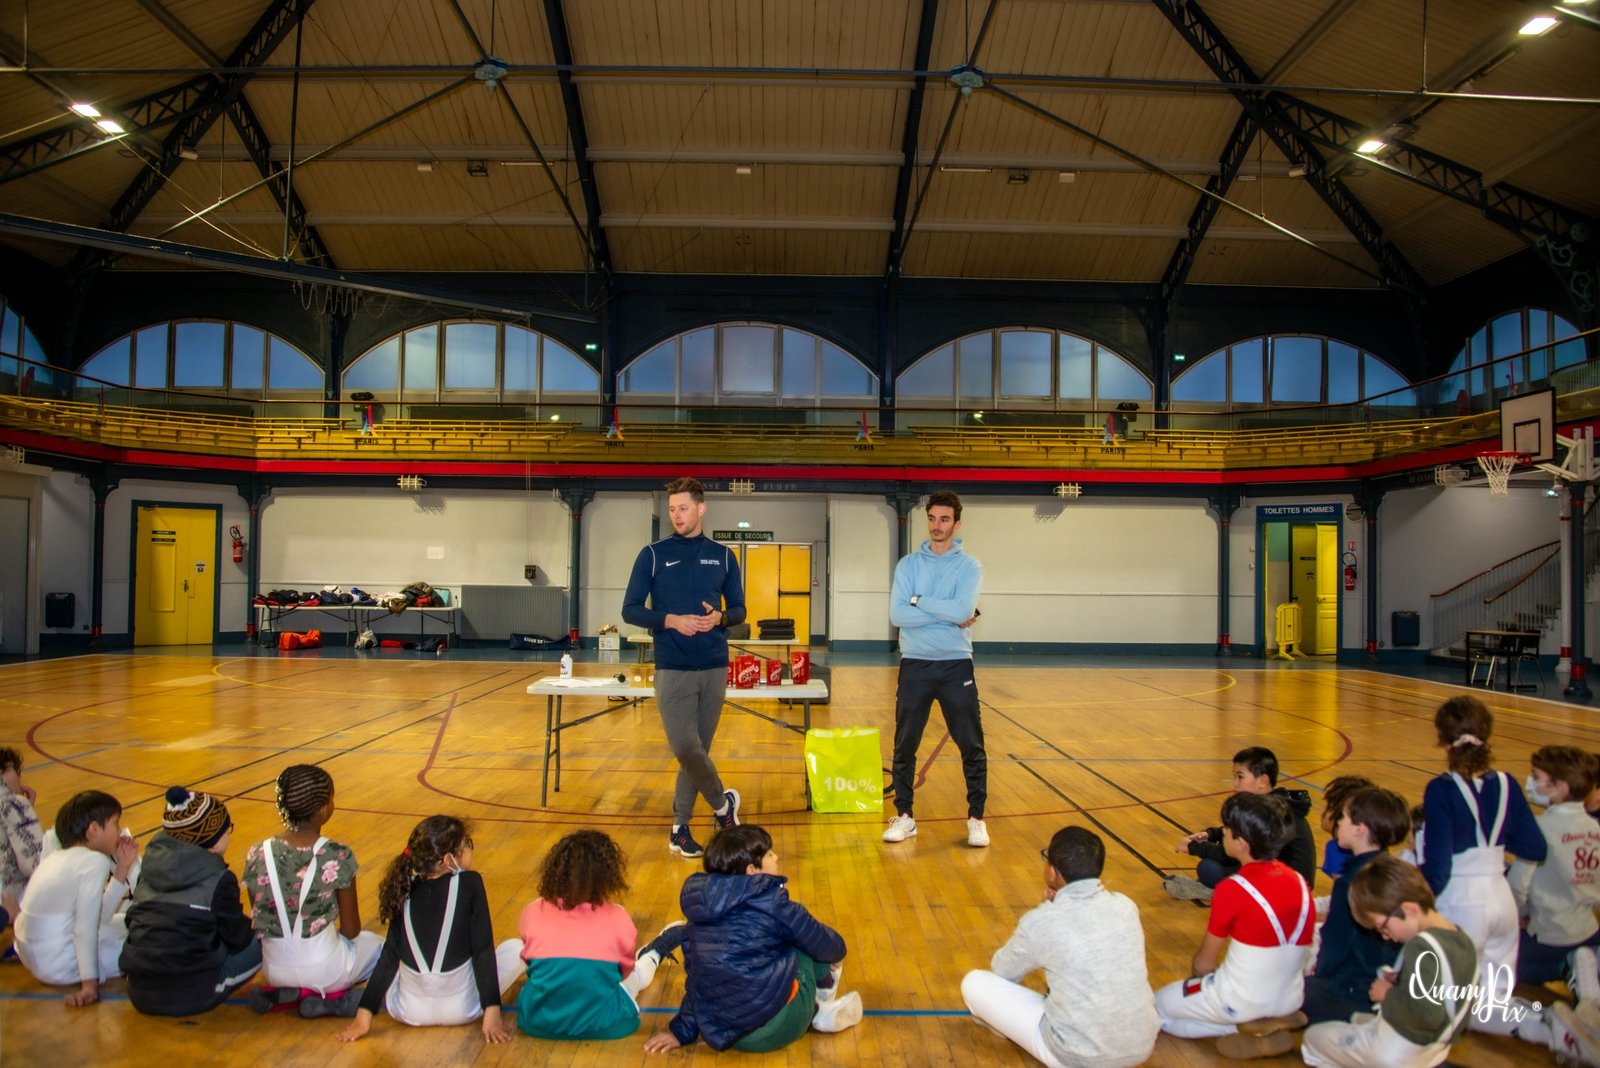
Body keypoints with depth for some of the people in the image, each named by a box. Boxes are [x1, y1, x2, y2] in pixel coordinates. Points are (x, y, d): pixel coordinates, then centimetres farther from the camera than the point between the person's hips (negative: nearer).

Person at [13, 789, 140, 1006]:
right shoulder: (95, 861, -17)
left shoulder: (56, 857, 9)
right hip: (59, 966, -9)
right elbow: (86, 927, -22)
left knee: (127, 920, 24)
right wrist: (89, 984, -21)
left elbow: (98, 916, 6)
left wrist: (123, 868, 10)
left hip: (33, 958, 9)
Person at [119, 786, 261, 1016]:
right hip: (189, 997, -5)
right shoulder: (219, 880, -11)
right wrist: (250, 923, 24)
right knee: (259, 944, 12)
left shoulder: (152, 861, 4)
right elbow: (238, 941, 0)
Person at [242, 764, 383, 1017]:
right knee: (375, 944, 29)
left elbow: (261, 925, 0)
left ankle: (286, 992, 7)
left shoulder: (257, 855, -12)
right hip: (325, 970, -4)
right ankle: (330, 997, 2)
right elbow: (350, 931, -10)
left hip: (275, 971, 4)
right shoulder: (338, 858, -21)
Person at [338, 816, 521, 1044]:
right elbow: (483, 950, -12)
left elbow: (388, 957, 0)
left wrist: (364, 1014, 5)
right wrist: (492, 1012, -11)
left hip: (408, 1011, 4)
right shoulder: (470, 883, -10)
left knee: (374, 948, 30)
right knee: (516, 947, 14)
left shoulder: (405, 890, 0)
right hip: (462, 1008, -4)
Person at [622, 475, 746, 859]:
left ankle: (680, 826, 21)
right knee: (685, 748, -9)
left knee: (698, 748, 7)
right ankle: (723, 802, 17)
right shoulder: (653, 554, -1)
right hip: (672, 669, -2)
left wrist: (719, 618, -13)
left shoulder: (723, 556, 6)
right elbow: (631, 610, -1)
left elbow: (738, 610, 10)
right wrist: (670, 620, -17)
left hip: (714, 668, 3)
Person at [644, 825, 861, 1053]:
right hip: (775, 1028, -6)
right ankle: (824, 989, 32)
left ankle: (815, 1011, 19)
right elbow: (833, 948, 1)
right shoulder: (769, 903, -10)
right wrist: (834, 948, 24)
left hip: (720, 1035, 6)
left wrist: (682, 1030, 21)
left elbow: (698, 977, 13)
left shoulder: (700, 907, 6)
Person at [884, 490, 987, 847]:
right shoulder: (908, 565, 3)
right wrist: (948, 616, -15)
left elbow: (963, 610, -18)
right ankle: (904, 815, 20)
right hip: (915, 665, 1)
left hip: (956, 665, -1)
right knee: (905, 745, 7)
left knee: (972, 746, 3)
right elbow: (897, 615, -11)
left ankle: (976, 818, 17)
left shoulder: (969, 566, 0)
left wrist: (918, 600, -12)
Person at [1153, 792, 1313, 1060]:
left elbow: (1204, 962, -10)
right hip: (1290, 998, 7)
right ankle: (1274, 1018, 9)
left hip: (1241, 1000, -7)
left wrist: (1196, 977, 12)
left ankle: (1251, 1027, -1)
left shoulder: (1232, 889, -22)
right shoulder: (1298, 881, -4)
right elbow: (1283, 952, 9)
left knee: (1157, 1007, 16)